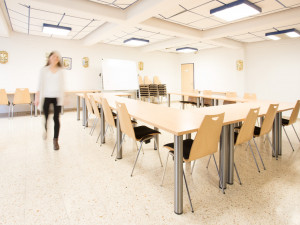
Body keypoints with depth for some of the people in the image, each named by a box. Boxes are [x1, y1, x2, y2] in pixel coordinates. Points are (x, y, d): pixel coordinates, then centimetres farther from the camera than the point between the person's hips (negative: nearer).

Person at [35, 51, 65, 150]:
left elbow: (62, 85, 9)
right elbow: (40, 84, 4)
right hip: (46, 96, 0)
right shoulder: (44, 70, 5)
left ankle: (55, 140, 3)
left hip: (57, 97, 0)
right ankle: (45, 129, 43)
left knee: (56, 118, -4)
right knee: (46, 117, 8)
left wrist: (63, 97, 5)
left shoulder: (61, 71, 8)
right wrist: (37, 97, -1)